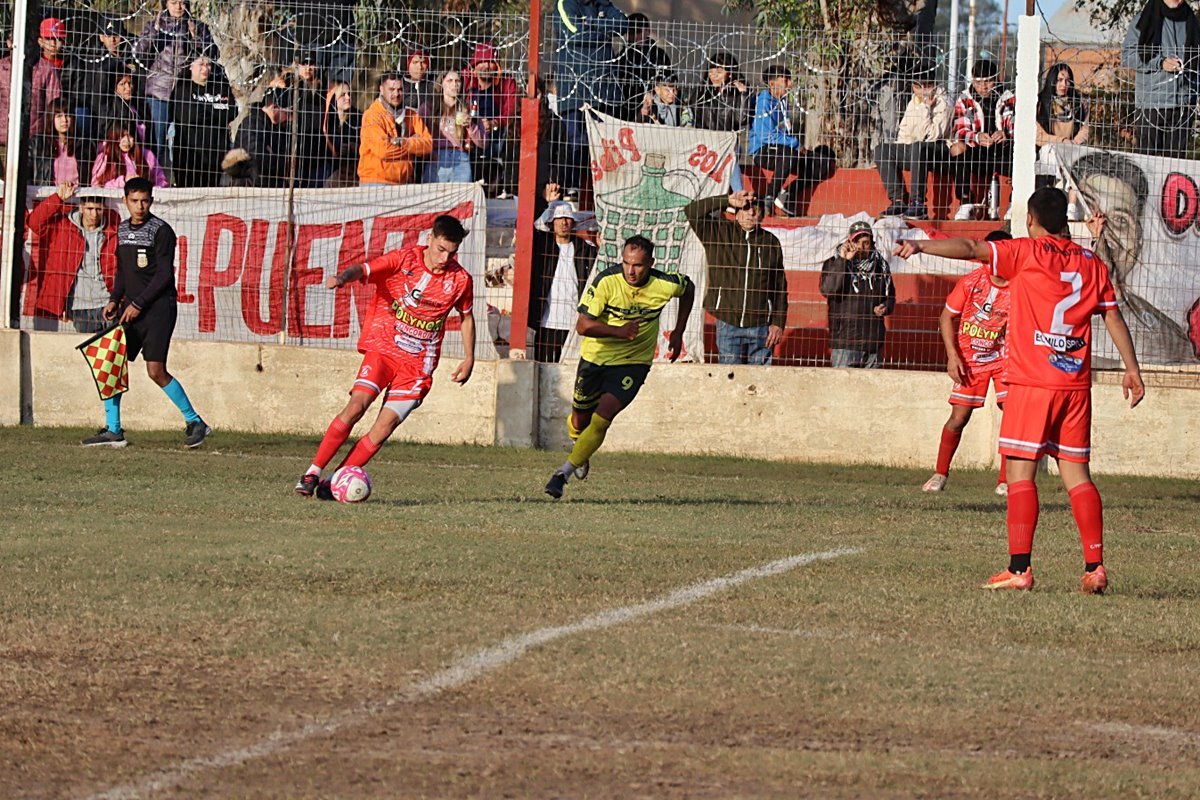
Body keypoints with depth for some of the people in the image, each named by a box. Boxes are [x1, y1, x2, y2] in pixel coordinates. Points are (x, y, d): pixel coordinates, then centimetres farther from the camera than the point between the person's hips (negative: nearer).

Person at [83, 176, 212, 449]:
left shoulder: (161, 231, -8)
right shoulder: (122, 230, 13)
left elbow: (164, 274, -12)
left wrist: (138, 304, -15)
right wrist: (115, 300, 9)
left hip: (158, 306, -7)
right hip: (131, 307, 7)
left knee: (156, 370, -13)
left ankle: (194, 422, 0)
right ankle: (113, 430, 7)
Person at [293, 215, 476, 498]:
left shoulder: (460, 280, 2)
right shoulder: (404, 259, -6)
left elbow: (466, 316, 20)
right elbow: (364, 270, -21)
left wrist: (469, 359, 15)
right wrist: (342, 278, -43)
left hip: (418, 363, 2)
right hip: (384, 347, -2)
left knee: (385, 427, -12)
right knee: (357, 406, -21)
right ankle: (313, 473, -10)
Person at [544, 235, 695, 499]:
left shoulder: (665, 285, -16)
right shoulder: (606, 282, -22)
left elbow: (688, 288, 10)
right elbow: (583, 325, -24)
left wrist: (678, 333, 9)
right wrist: (618, 331, -38)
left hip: (633, 362, -1)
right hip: (595, 356, 1)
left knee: (601, 420, -17)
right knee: (579, 421, 13)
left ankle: (564, 473, -9)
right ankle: (581, 454, 48)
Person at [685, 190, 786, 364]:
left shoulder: (771, 242, 7)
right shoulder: (719, 233, 5)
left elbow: (780, 288, 8)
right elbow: (692, 212, -6)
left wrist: (778, 323, 1)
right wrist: (728, 201, -11)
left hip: (761, 324, 0)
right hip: (728, 324, 0)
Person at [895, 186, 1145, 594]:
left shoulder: (1025, 253, -2)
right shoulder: (1091, 263, 12)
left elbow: (971, 249, -14)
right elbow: (1113, 317, 12)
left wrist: (920, 245, -18)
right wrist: (1132, 369, 16)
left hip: (1032, 381, -5)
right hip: (1076, 384, 5)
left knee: (1021, 472, -4)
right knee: (1076, 474, 8)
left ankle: (1019, 567, -11)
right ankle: (1094, 567, 3)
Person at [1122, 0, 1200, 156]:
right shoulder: (1143, 22, 4)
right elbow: (1127, 56, -2)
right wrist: (1160, 63, -13)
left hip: (1183, 105, 2)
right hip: (1151, 102, -2)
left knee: (1176, 157, 0)